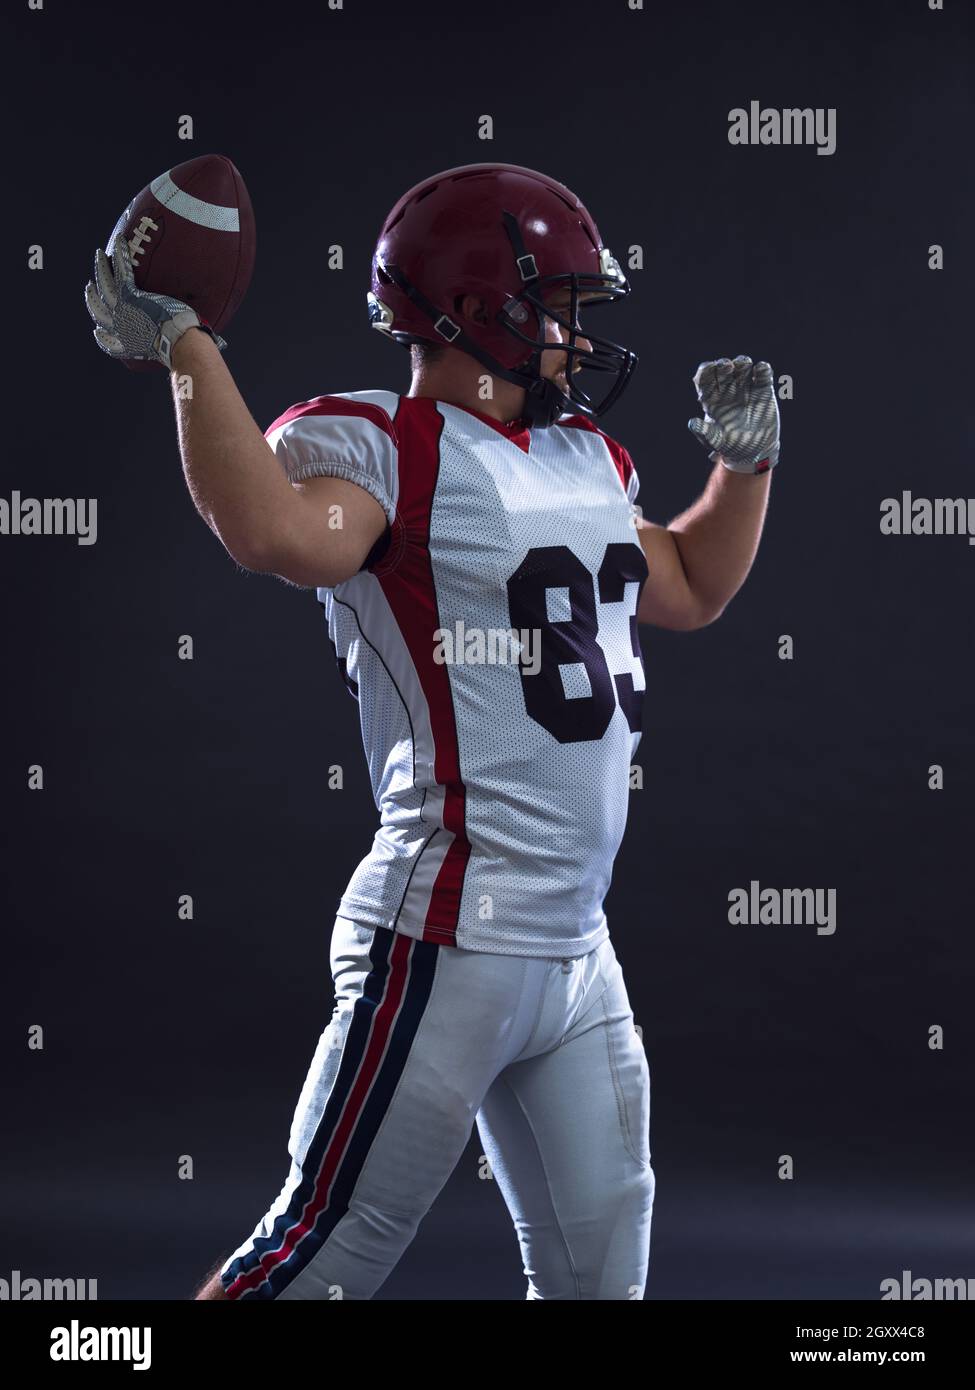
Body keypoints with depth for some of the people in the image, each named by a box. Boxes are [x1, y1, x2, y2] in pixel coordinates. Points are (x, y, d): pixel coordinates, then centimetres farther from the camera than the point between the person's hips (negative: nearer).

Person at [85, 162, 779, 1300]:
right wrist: (186, 347, -27)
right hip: (448, 947, -8)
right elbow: (279, 533, -33)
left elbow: (692, 588, 33)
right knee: (326, 1257, -8)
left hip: (580, 956, 9)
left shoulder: (586, 458, 17)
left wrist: (745, 458, 23)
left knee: (600, 1269, 14)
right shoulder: (375, 443, -10)